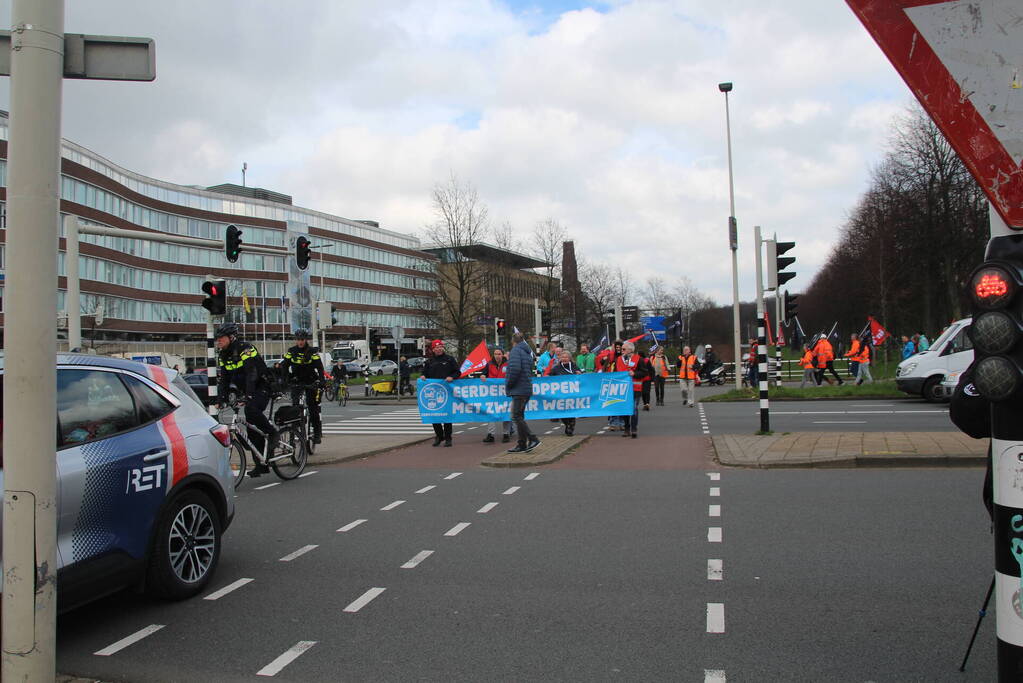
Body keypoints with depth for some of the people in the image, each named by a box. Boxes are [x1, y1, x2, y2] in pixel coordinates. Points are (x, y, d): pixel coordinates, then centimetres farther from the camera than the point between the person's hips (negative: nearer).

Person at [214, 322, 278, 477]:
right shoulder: (222, 355, 6)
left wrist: (248, 396, -39)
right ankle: (261, 464, 7)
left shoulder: (245, 349, -18)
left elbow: (252, 374, -29)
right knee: (251, 428, 2)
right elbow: (222, 379, 3)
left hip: (262, 387, -8)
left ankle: (273, 433, -12)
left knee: (251, 410, -34)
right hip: (247, 391, 8)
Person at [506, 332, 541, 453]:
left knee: (516, 416, -7)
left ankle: (533, 439, -12)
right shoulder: (527, 352, 19)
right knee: (519, 416, 13)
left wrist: (508, 385, -11)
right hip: (527, 388, 9)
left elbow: (515, 369, -22)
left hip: (519, 389, -9)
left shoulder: (516, 350, -8)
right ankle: (522, 445, 15)